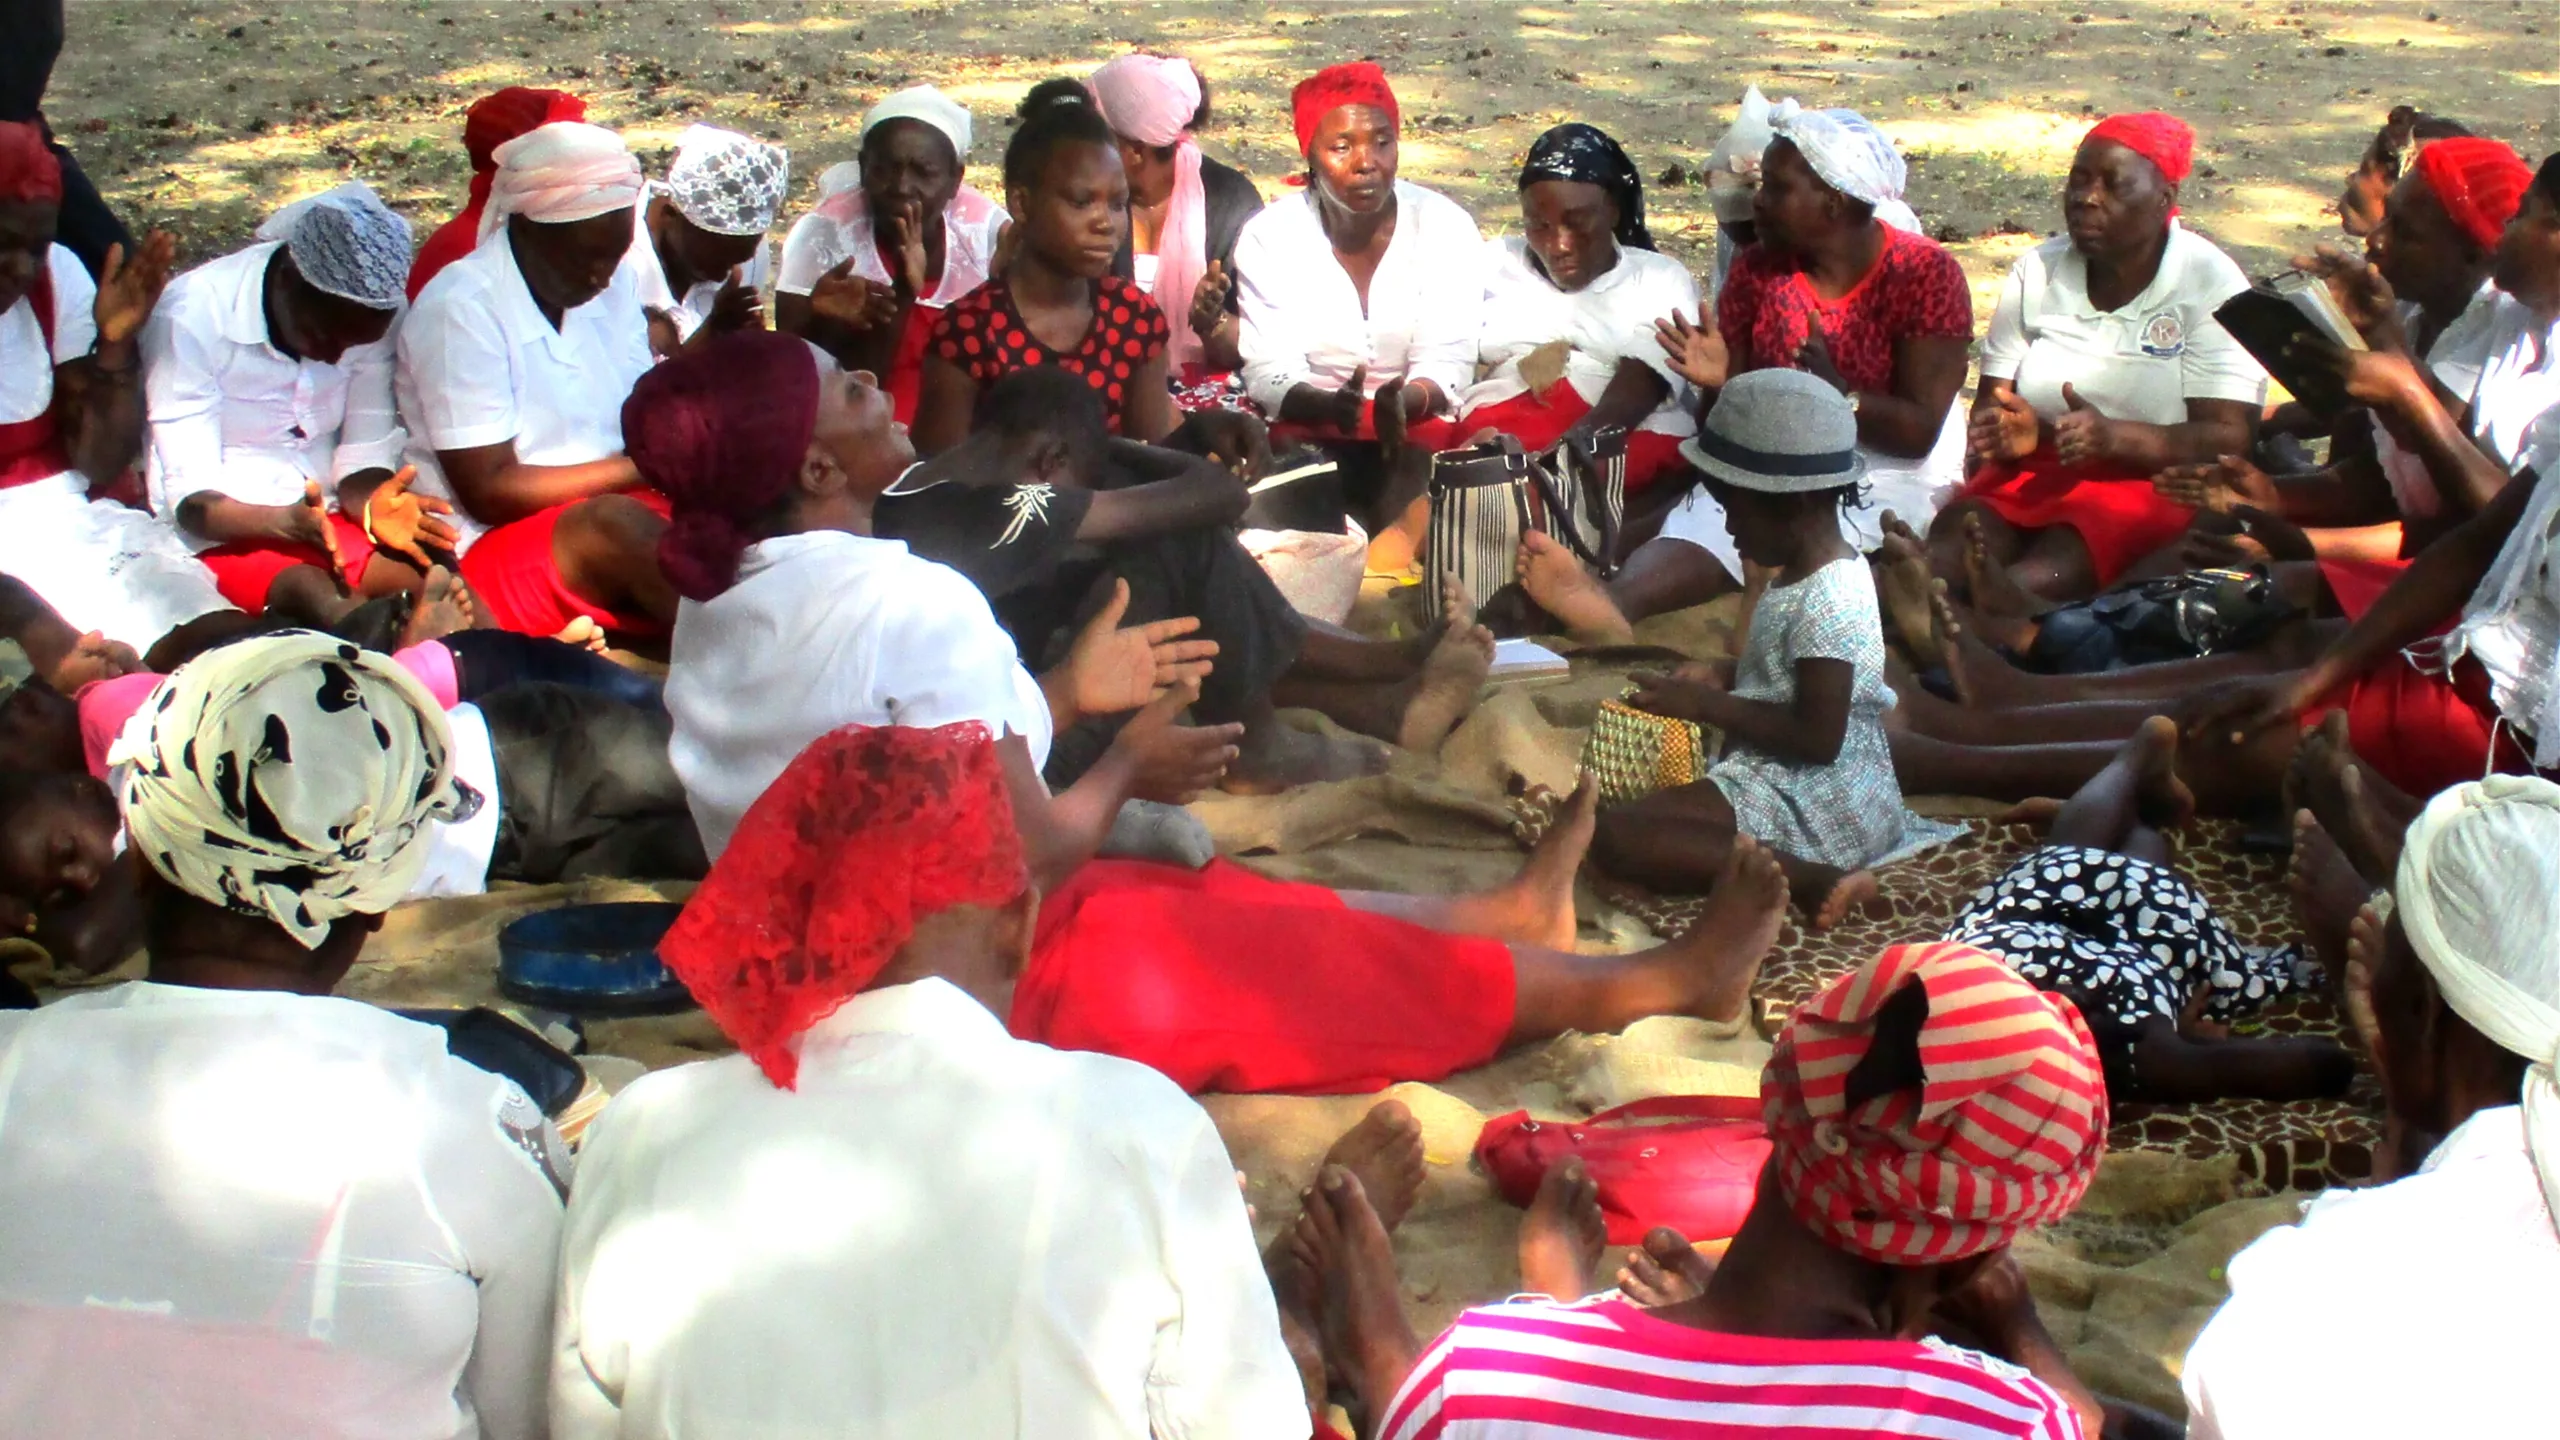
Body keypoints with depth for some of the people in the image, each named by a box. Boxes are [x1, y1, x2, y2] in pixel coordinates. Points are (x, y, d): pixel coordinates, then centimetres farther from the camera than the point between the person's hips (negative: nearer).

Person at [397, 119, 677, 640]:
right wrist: (639, 469, -18)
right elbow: (487, 492, -14)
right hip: (486, 552, -6)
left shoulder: (615, 280, 9)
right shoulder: (461, 309, -13)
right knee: (617, 524, -37)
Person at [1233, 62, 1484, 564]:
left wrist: (1404, 403, -32)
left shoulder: (1446, 228, -4)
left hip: (1419, 435, 0)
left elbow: (1446, 366, -8)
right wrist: (1329, 406, -32)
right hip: (1306, 439, 1)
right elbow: (1270, 373, -9)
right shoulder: (1268, 237, -4)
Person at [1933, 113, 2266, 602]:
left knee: (2053, 572, -35)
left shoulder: (2210, 286, -3)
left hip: (2154, 485, -4)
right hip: (2033, 476, 4)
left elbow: (2230, 439, -11)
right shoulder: (2037, 272, 9)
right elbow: (1990, 406, 9)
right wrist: (2008, 432, -17)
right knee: (1950, 551, -29)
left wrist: (2113, 437, -27)